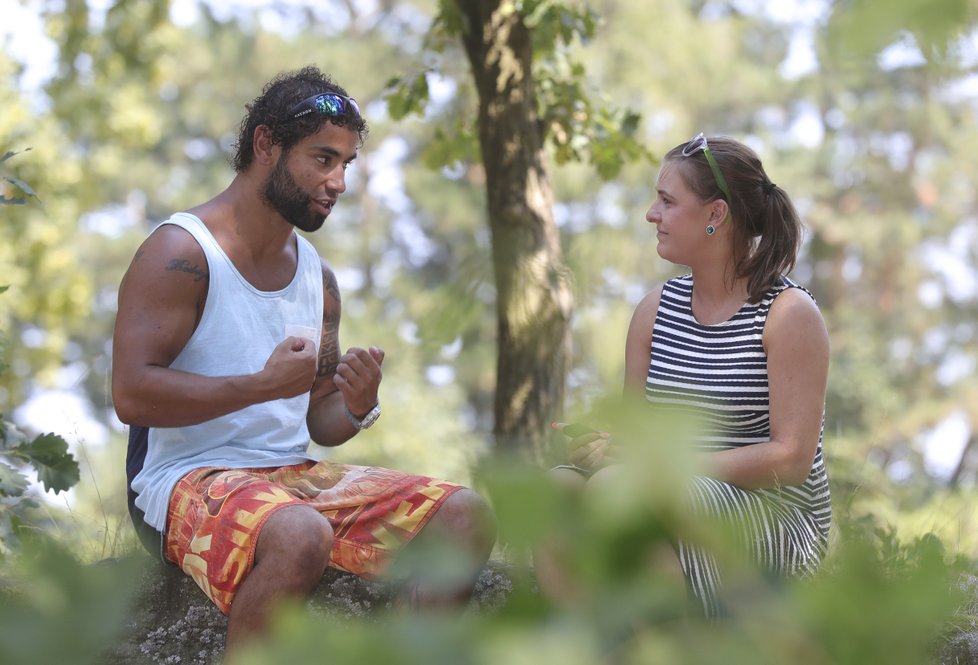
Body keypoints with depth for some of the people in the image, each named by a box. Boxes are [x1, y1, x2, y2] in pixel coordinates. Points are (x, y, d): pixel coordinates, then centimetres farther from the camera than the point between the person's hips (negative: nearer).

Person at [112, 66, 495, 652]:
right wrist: (265, 384, -19)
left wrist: (356, 408, -5)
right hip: (188, 479, -8)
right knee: (300, 535, -39)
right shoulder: (181, 252, -8)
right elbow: (132, 394, -19)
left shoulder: (319, 277, 16)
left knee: (465, 514, -7)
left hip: (295, 473, 8)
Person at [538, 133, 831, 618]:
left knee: (616, 488, -29)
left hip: (778, 519, -6)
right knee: (559, 486, -19)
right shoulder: (655, 310, 11)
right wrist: (604, 445, -14)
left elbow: (791, 457, -14)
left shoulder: (790, 314, -8)